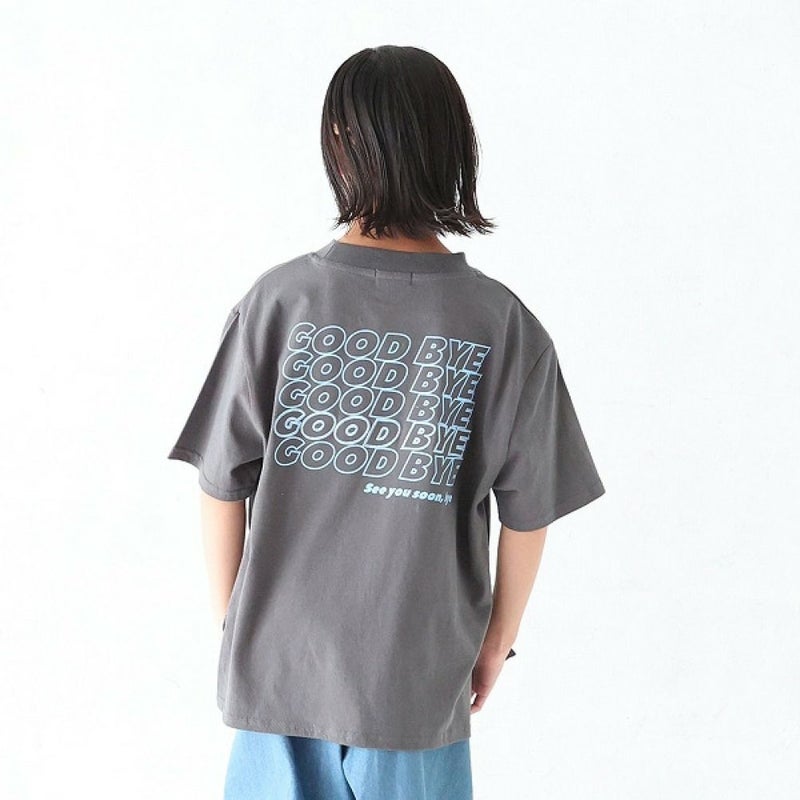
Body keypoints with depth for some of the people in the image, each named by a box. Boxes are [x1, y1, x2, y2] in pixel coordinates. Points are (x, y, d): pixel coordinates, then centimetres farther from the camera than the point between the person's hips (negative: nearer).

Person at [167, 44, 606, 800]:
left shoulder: (278, 299, -13)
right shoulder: (504, 325, -13)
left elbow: (222, 486, -7)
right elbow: (527, 514, -6)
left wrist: (230, 620, 8)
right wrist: (498, 640, 10)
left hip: (280, 658, 1)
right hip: (419, 674, 0)